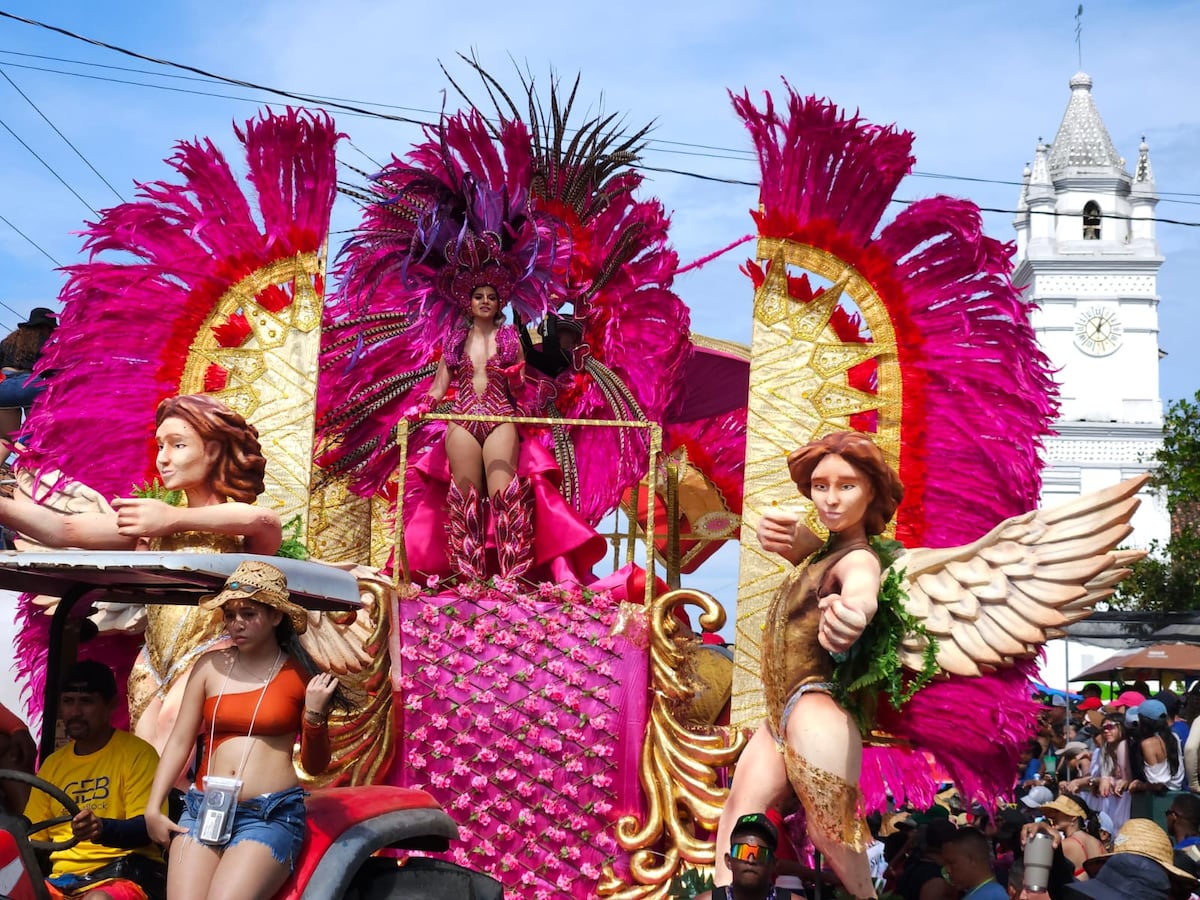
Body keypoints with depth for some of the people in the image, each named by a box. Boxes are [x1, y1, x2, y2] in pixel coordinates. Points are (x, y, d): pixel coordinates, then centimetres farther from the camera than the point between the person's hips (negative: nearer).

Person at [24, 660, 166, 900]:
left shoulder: (137, 753, 0)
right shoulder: (53, 764, 19)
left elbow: (148, 828, -10)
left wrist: (102, 829, -30)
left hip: (125, 871, -5)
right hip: (64, 877, 5)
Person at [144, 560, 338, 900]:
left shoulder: (301, 676, 2)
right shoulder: (210, 666, 8)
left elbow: (315, 766, 7)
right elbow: (180, 740, 11)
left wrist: (315, 714, -10)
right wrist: (153, 808, 4)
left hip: (272, 815, -3)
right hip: (203, 809, 3)